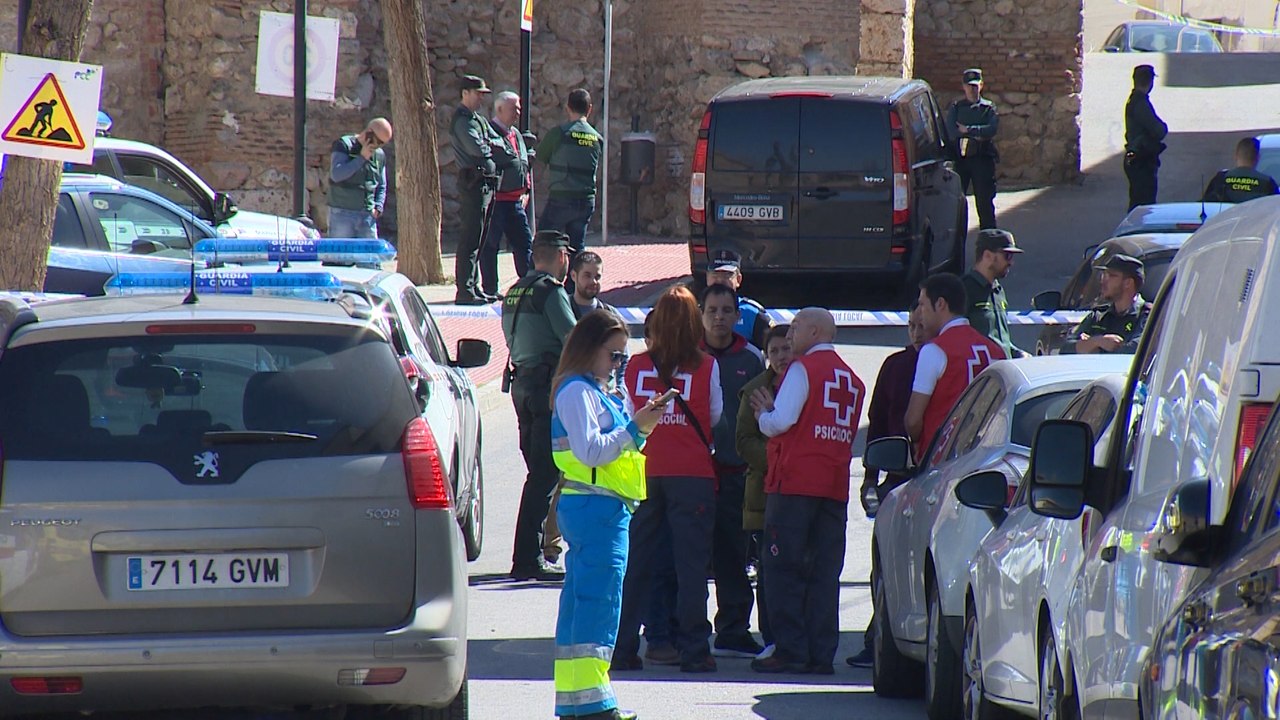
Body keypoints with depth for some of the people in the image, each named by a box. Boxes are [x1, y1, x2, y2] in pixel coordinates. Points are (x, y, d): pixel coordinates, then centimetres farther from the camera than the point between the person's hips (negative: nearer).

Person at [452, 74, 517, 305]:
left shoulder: (479, 119, 20)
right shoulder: (462, 120, -9)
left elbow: (502, 146, 13)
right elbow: (477, 148, -21)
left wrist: (490, 144, -9)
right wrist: (494, 146, -2)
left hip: (486, 183, 10)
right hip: (473, 182, -10)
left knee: (477, 239, 12)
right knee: (471, 239, -10)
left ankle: (473, 286, 17)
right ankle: (465, 291, -11)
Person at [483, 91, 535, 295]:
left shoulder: (515, 134, 19)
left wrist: (526, 190, 19)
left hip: (515, 200, 8)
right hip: (495, 199, -8)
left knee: (524, 241, 8)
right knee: (490, 245, -1)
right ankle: (490, 290, 2)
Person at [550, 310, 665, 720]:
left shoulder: (598, 392, 20)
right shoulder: (577, 391, -10)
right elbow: (590, 451, -19)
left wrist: (640, 429, 12)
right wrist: (636, 428, -16)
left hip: (608, 508, 10)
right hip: (594, 507, -10)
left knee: (581, 600, 11)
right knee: (599, 598, -12)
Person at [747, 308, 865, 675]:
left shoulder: (803, 368, -5)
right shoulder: (853, 380, 16)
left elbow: (781, 422, -14)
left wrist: (764, 414, 9)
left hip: (794, 482, -6)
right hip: (835, 486, 6)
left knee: (784, 569, -3)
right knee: (825, 572, 5)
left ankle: (790, 651, -7)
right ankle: (821, 654, 2)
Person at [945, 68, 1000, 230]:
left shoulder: (989, 108, 7)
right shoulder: (956, 107, 11)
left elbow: (992, 129, -10)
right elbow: (951, 132, -5)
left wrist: (967, 130, -13)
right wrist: (976, 134, -11)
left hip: (982, 158, -1)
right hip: (960, 158, 1)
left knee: (984, 201, -1)